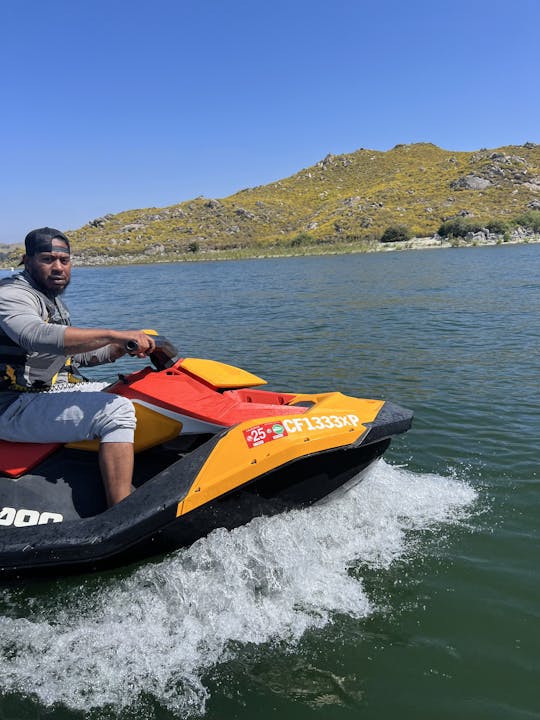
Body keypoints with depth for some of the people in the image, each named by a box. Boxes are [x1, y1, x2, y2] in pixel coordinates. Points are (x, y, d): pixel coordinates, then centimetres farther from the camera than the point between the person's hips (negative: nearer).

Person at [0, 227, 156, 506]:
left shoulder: (54, 302, 19)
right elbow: (39, 337, -35)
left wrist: (122, 349, 5)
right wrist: (114, 334, -41)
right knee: (117, 410, -27)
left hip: (48, 395, 10)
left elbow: (75, 352, 22)